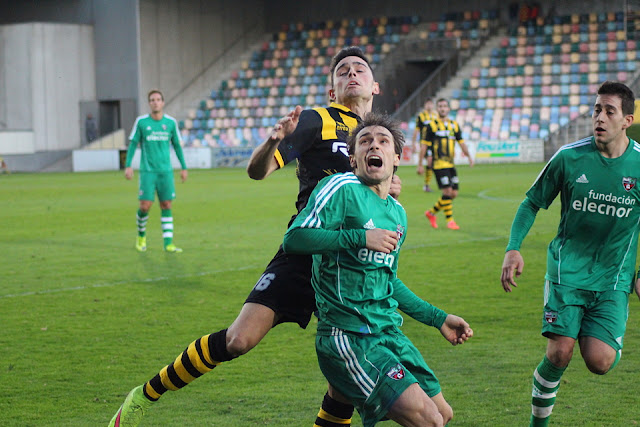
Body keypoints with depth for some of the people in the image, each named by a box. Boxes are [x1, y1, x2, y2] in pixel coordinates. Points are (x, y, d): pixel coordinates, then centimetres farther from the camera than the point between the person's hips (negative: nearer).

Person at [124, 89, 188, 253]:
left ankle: (168, 243, 0)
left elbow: (177, 145, 13)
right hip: (147, 171, -2)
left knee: (166, 206, -1)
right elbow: (133, 144, 3)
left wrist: (184, 167, 12)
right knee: (145, 206, -8)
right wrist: (128, 166, -6)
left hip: (166, 171, 2)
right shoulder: (141, 122, -1)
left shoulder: (171, 122, 4)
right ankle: (141, 235, 19)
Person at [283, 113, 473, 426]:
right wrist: (360, 237, -24)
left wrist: (437, 318, 28)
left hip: (388, 332, 9)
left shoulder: (397, 213, 16)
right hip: (349, 337, -9)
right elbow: (293, 239, -19)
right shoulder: (342, 188, -8)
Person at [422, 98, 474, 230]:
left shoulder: (454, 125, 13)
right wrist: (420, 164, -1)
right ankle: (449, 221, -3)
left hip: (450, 163, 6)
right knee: (447, 191, -13)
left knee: (453, 193, 4)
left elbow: (461, 142, 19)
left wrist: (469, 156, 5)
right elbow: (424, 145, 0)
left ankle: (431, 212, 22)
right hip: (439, 163, -6)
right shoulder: (432, 125, -1)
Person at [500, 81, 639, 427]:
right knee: (559, 353, -13)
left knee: (599, 362, -14)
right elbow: (532, 202, 7)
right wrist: (513, 248, -5)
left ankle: (605, 341, 22)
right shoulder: (569, 157, -6)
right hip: (567, 270, 0)